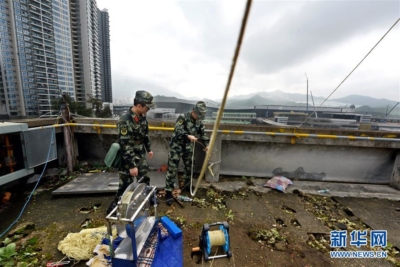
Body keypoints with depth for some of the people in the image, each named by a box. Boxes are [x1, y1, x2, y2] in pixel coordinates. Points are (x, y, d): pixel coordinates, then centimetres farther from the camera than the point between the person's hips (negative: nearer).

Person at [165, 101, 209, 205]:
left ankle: (187, 186, 39)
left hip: (188, 147, 6)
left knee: (189, 168, 16)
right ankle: (168, 192, 9)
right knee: (172, 169, -2)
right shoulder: (182, 117, -18)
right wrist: (188, 136, -45)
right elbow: (178, 131, -29)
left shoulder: (199, 121, 2)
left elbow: (202, 133, 14)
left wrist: (206, 145, 7)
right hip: (176, 146, -6)